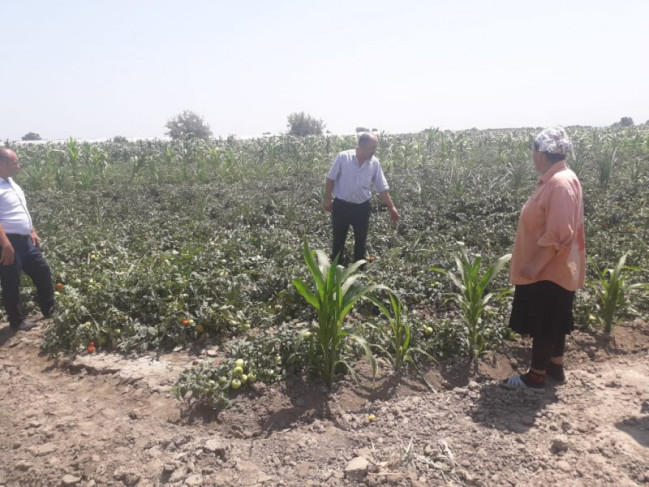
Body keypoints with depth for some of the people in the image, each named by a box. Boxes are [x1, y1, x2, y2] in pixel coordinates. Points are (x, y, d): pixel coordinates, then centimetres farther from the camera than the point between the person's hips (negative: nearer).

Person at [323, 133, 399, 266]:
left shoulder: (375, 163, -4)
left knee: (361, 240, 11)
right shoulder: (343, 157, -12)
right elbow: (331, 179, -3)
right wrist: (327, 199, -3)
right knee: (338, 239, 11)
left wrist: (392, 207, -2)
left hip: (362, 207, 2)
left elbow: (382, 188, 1)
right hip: (341, 206, -2)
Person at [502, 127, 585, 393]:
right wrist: (535, 263, 20)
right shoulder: (558, 179, 8)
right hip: (554, 269, 10)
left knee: (542, 323, 2)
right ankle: (556, 367, 33)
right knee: (554, 320, 19)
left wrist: (535, 264, -25)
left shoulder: (560, 183, -23)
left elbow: (559, 234, -28)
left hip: (548, 271, -10)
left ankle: (536, 377, 15)